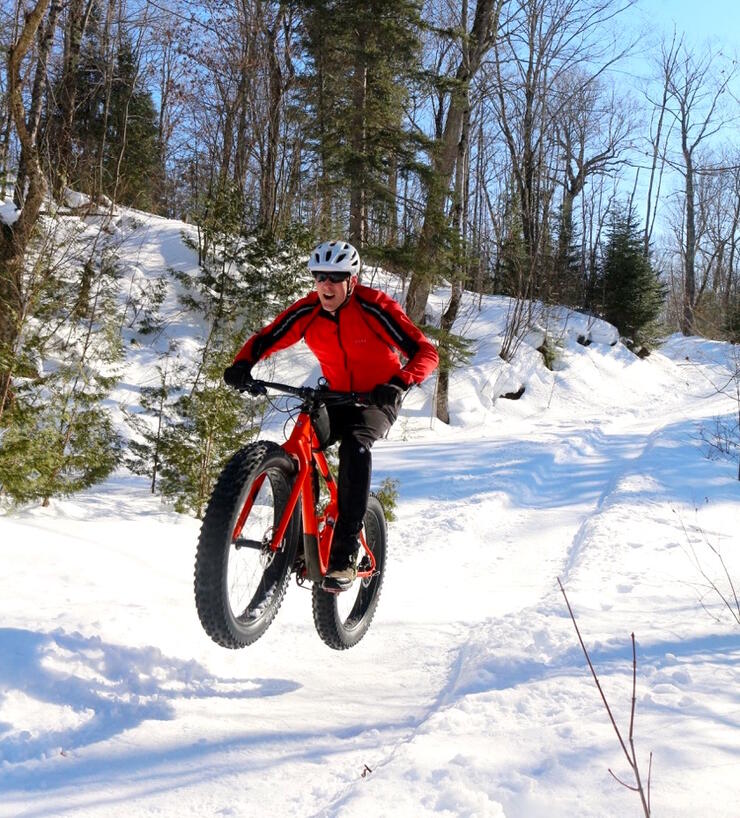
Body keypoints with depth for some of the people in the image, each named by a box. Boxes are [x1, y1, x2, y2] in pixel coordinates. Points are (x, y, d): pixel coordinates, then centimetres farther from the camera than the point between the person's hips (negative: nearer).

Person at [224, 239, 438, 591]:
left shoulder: (375, 307, -21)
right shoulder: (307, 311, -11)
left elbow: (425, 352, -24)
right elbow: (265, 339, -4)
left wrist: (399, 383, -43)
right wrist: (242, 364, -26)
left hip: (378, 398, -4)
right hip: (335, 397, 4)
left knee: (354, 443, -34)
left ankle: (345, 552, -32)